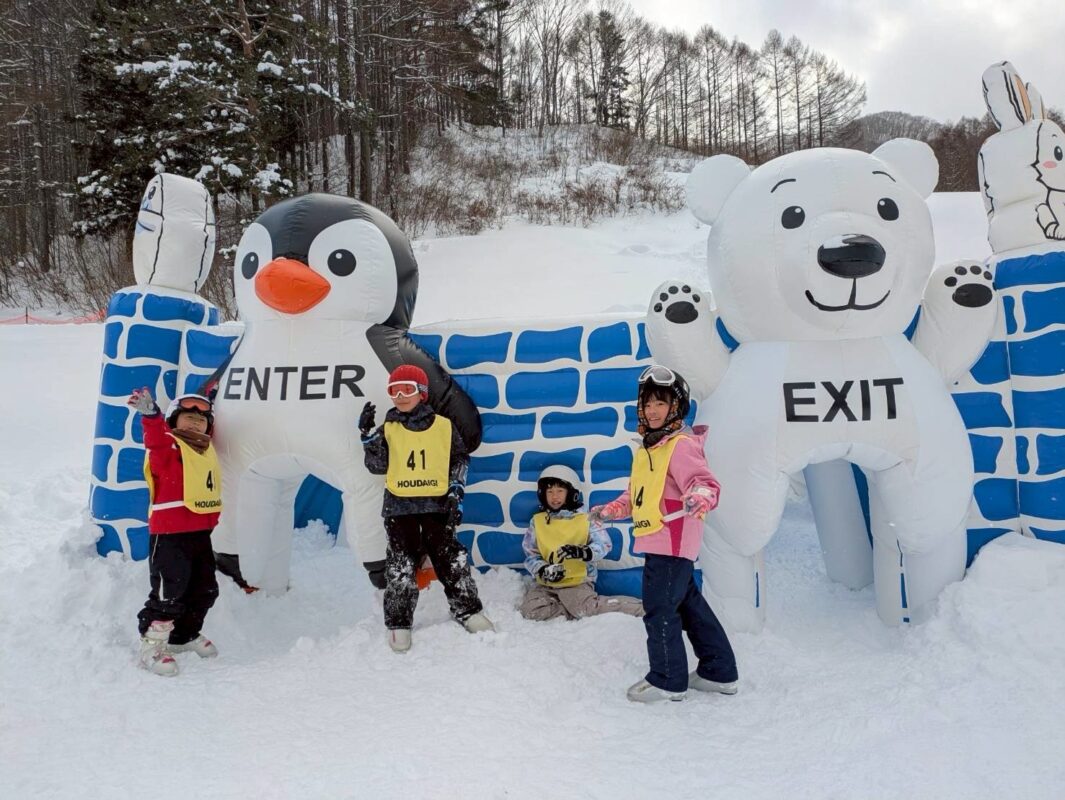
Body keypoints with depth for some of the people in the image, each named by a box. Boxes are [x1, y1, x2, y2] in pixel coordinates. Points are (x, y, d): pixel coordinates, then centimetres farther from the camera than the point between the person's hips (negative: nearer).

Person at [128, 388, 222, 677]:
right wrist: (150, 414, -47)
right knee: (169, 592, -7)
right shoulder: (169, 447, -10)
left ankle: (184, 635, 37)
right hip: (169, 534, -8)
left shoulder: (206, 449, 13)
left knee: (205, 589, 17)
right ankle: (151, 646, 7)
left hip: (200, 533, 8)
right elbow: (155, 438, -30)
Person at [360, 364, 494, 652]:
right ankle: (398, 624, 7)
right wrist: (368, 435, -7)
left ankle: (468, 611, 12)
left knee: (451, 560, 0)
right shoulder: (388, 429, 7)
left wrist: (456, 492, 0)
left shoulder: (443, 426, 4)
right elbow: (378, 466, 3)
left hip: (437, 504, 0)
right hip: (400, 506, 1)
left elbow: (459, 459, 9)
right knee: (400, 566, -1)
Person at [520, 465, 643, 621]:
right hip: (546, 583, 3)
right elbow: (531, 556, 4)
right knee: (531, 611, -23)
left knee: (583, 608, -30)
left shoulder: (585, 520, -1)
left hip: (578, 581, -3)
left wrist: (582, 552, -30)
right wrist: (543, 570, -17)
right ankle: (573, 607, -11)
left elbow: (604, 545, -10)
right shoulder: (537, 521, 5)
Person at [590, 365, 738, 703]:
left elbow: (706, 482, -25)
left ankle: (668, 680, 15)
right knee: (688, 603, 17)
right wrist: (609, 510, 22)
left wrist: (700, 497, -46)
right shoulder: (648, 447, 16)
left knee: (660, 608, -1)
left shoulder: (682, 444, -14)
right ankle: (719, 673, 30)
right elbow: (636, 493, 26)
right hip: (661, 542, 10)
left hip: (672, 541, -10)